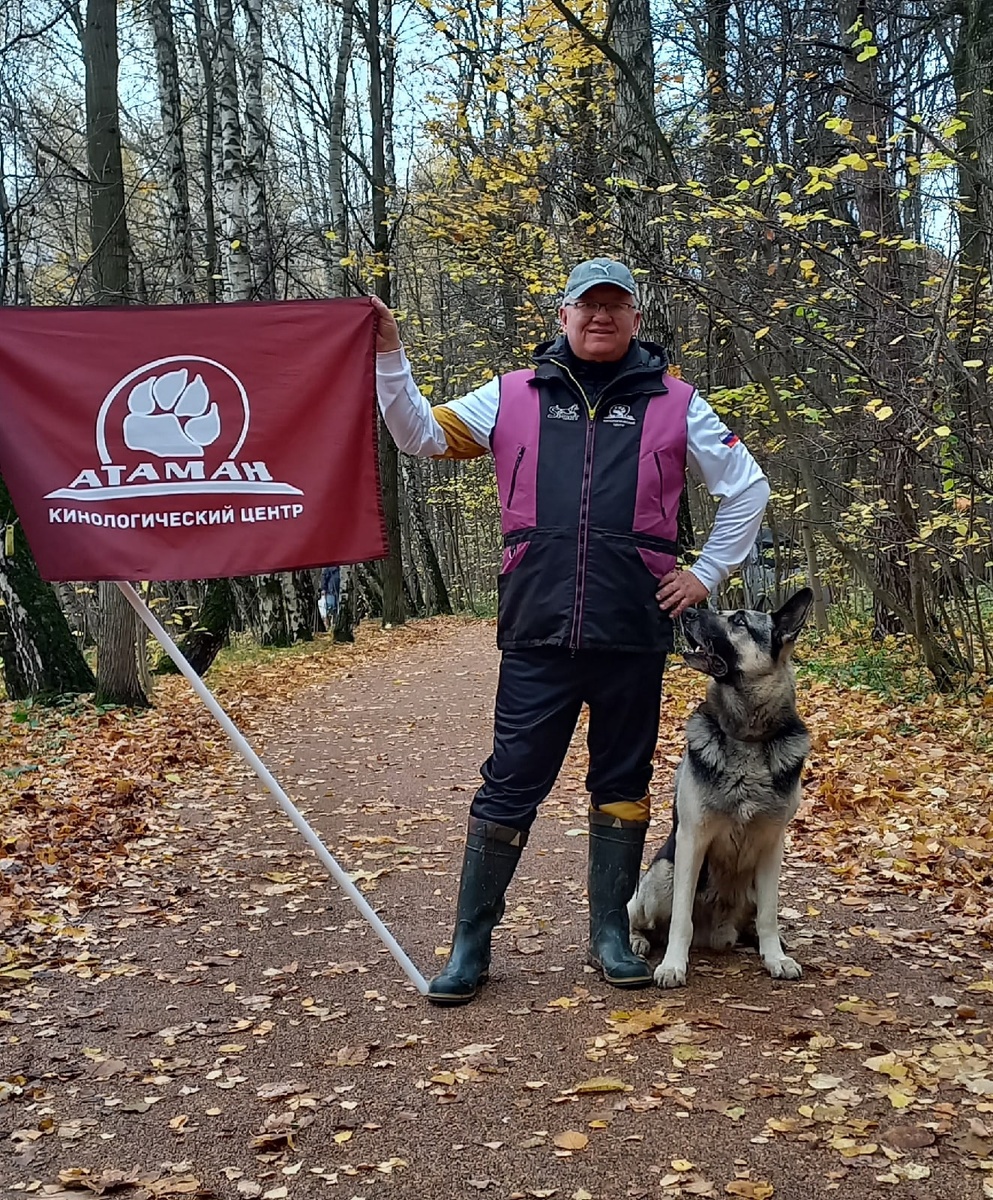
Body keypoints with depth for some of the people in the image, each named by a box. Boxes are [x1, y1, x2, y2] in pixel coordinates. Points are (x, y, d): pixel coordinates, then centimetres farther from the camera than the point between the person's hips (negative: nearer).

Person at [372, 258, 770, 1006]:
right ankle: (471, 943, 14)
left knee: (623, 784, 11)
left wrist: (708, 574, 7)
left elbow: (748, 486, 12)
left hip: (634, 635, 1)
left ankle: (611, 933, 26)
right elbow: (422, 435, 9)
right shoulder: (514, 397, 8)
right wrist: (390, 358, -2)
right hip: (538, 635, -1)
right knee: (510, 787, 2)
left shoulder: (674, 405, 7)